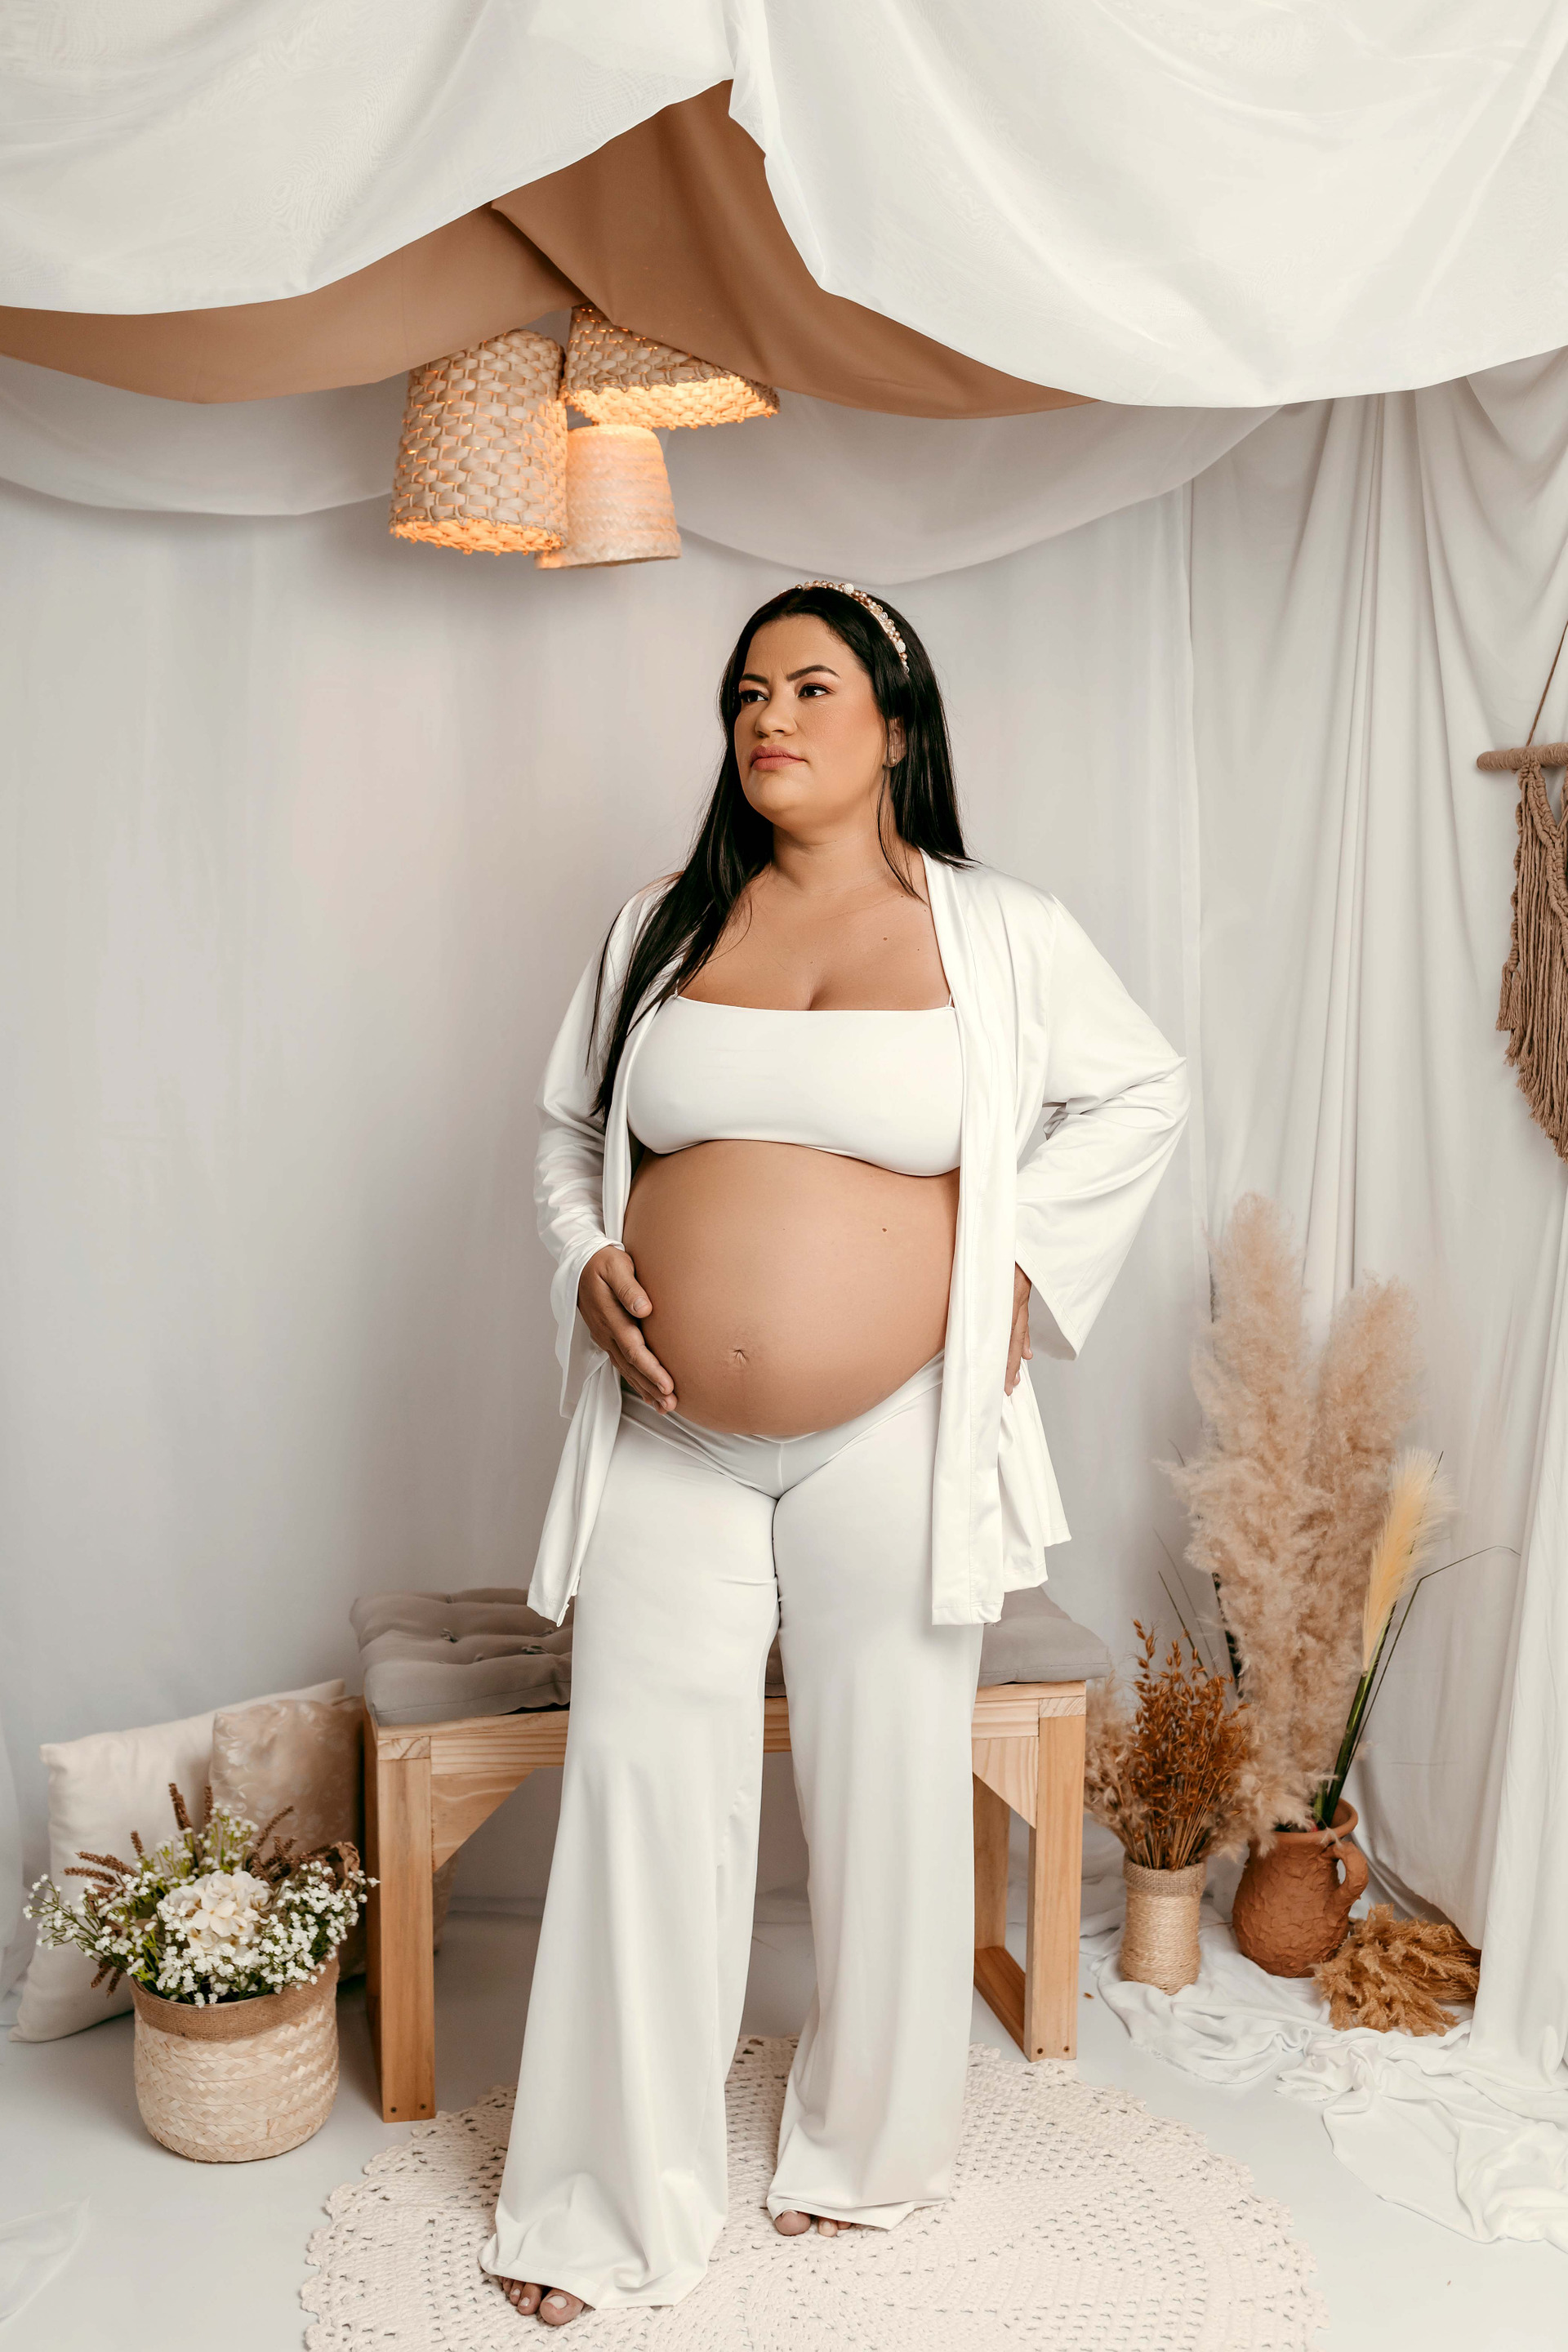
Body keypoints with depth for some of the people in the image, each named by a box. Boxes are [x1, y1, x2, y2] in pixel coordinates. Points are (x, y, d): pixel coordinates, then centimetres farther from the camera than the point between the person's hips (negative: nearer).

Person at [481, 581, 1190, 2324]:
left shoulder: (998, 934, -1)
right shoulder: (661, 925, 7)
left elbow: (1140, 1092, 9)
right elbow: (566, 1123, 17)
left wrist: (1022, 1259, -1)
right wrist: (588, 1262, 0)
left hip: (894, 1438, -2)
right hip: (667, 1442, 2)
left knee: (892, 1788, 10)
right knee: (638, 1785, 3)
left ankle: (873, 2144, 34)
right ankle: (611, 2198, 21)